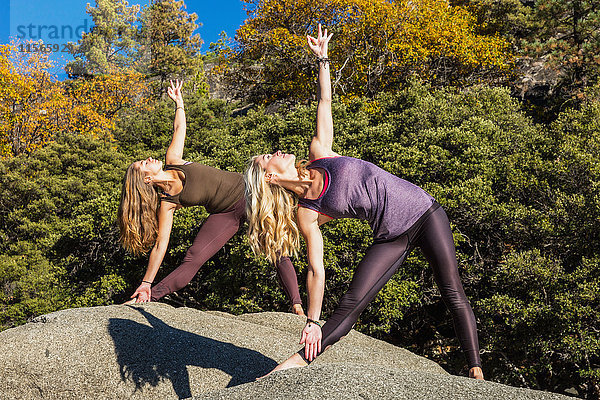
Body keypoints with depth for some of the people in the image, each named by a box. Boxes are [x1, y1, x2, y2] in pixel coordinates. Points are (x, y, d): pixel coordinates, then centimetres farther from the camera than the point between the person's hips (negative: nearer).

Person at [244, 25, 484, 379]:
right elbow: (316, 270, -8)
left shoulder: (319, 153, 1)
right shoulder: (308, 214, -7)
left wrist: (322, 59, 7)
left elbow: (325, 104, 8)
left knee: (453, 294, -6)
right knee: (350, 305, -9)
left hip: (425, 211, 2)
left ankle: (477, 372, -1)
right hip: (392, 238, -2)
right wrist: (312, 322, -11)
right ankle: (297, 362, 1)